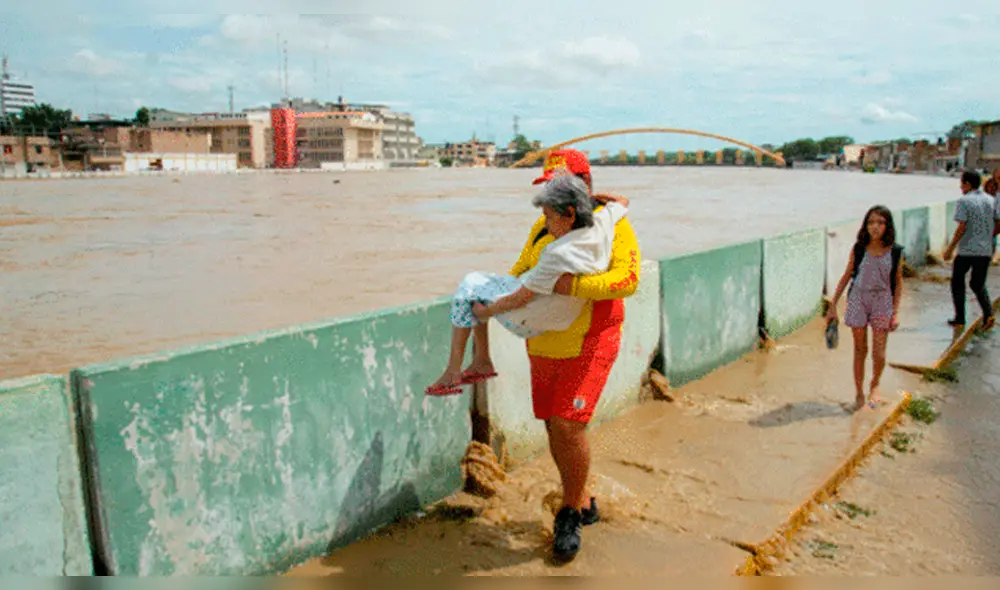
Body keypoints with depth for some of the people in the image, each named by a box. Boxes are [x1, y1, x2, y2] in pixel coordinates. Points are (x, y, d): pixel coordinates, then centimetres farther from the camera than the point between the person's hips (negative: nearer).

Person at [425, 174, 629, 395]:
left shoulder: (559, 254, -36)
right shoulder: (601, 224, -15)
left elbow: (521, 299, -25)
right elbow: (623, 203, 10)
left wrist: (487, 311, -10)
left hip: (526, 321, -9)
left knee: (469, 288, 9)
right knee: (475, 279, 19)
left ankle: (453, 371, 12)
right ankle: (481, 363, 21)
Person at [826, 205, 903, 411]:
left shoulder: (895, 251, -5)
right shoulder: (858, 249, -5)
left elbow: (898, 283, 3)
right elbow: (846, 276, 3)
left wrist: (895, 312, -1)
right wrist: (833, 306, 3)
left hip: (882, 302, 0)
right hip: (858, 301, 0)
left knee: (879, 354, 0)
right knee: (860, 351, 7)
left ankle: (874, 386, 30)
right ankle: (859, 394, 21)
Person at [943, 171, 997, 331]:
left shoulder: (964, 201, -10)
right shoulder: (990, 200, 9)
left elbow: (962, 227, -16)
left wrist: (950, 248, -10)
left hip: (966, 250, -5)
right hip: (985, 250, 5)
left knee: (957, 282, 11)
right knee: (978, 284, 16)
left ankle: (960, 318, 10)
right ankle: (988, 313, -5)